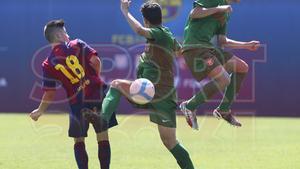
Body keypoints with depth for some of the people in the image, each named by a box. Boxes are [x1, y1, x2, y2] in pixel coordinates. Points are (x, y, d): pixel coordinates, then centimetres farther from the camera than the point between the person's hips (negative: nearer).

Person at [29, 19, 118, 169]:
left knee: (79, 141, 14)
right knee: (103, 137, 9)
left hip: (77, 103, 0)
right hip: (98, 96, 0)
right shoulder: (77, 45, 2)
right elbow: (95, 60, -9)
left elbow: (50, 93, -1)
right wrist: (95, 78, 10)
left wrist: (40, 111, 14)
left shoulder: (48, 64, 3)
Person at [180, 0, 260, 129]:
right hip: (194, 47, -10)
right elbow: (193, 14, -17)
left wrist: (246, 45, 23)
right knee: (223, 80, -20)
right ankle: (190, 106, -6)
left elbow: (222, 41, 23)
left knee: (242, 68, 9)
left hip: (207, 47, 10)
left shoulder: (226, 12, 23)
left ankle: (223, 110, 14)